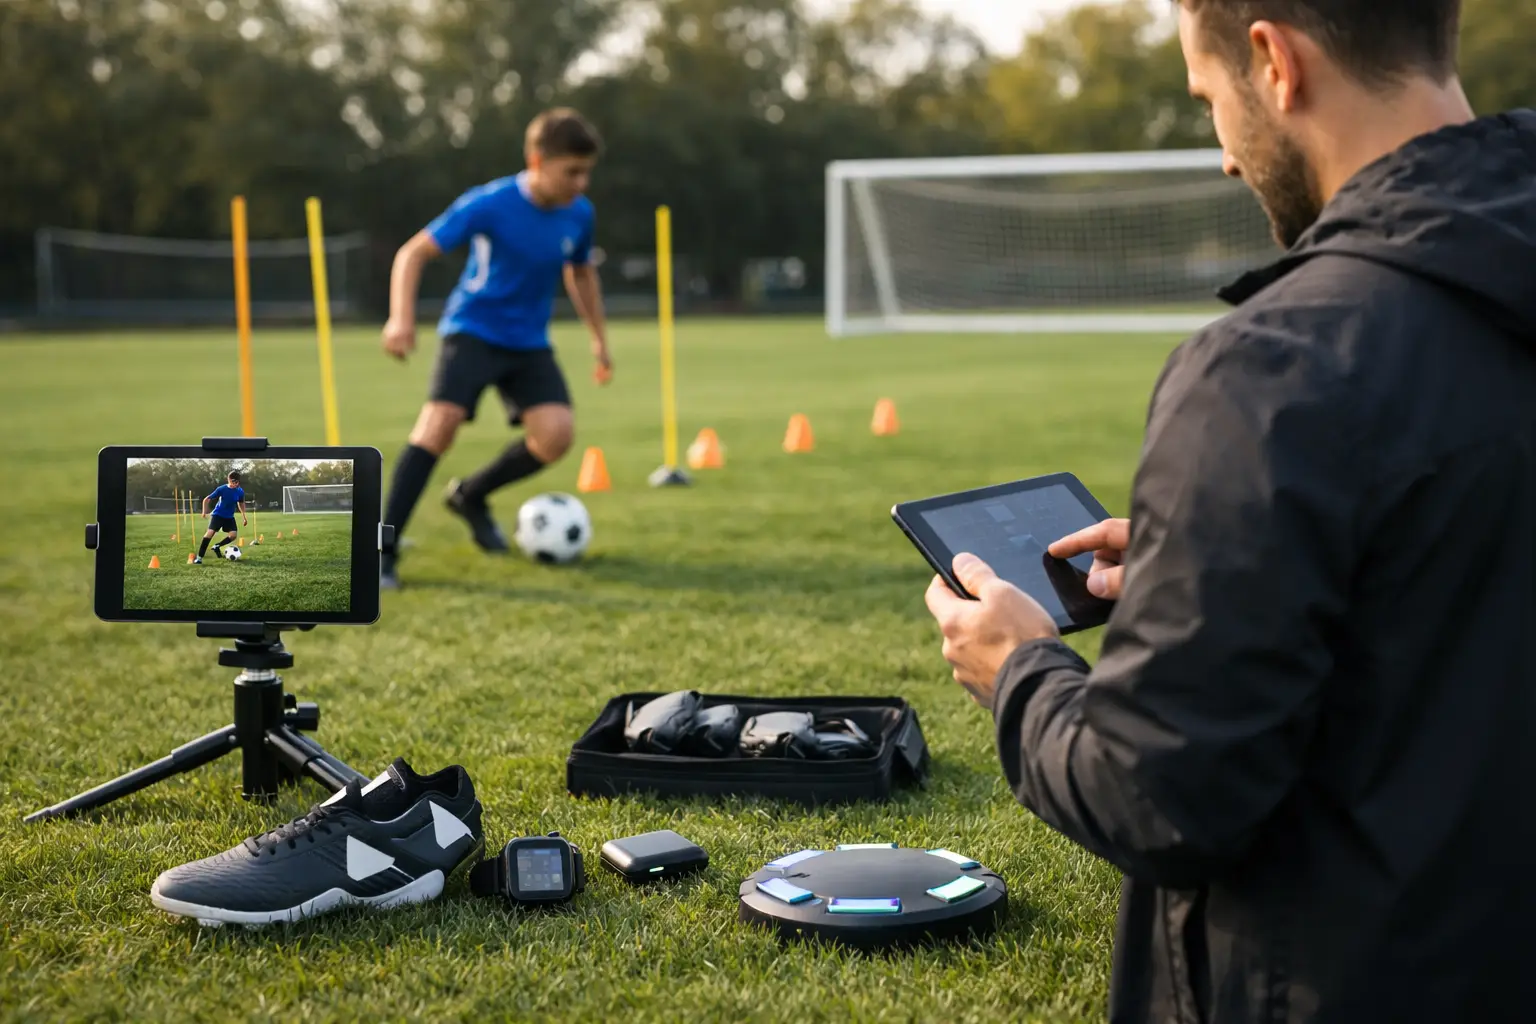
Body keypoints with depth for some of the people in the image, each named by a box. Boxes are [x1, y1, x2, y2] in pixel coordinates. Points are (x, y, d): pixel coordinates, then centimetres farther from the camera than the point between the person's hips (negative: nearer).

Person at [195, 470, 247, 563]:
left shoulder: (240, 491, -8)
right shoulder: (221, 489, -18)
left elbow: (241, 503, 13)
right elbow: (206, 500, -10)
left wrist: (244, 517, 14)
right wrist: (204, 511, -21)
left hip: (229, 517, 4)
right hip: (218, 514, -4)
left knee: (233, 535, -14)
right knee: (210, 532, -21)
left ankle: (217, 547, 14)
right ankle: (199, 557, -18)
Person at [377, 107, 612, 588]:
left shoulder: (579, 214, -4)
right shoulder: (489, 204, -18)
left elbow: (581, 272, 18)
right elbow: (414, 252, -16)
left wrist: (599, 338, 19)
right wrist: (401, 318, -28)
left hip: (530, 344, 5)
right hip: (473, 330, -4)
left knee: (556, 434, -17)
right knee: (440, 421, -26)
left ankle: (470, 495, 12)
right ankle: (382, 551, -18)